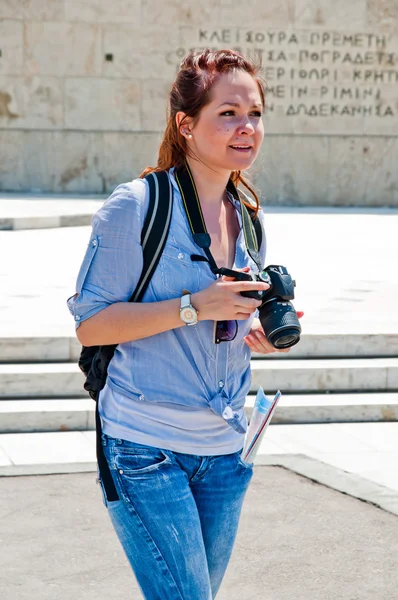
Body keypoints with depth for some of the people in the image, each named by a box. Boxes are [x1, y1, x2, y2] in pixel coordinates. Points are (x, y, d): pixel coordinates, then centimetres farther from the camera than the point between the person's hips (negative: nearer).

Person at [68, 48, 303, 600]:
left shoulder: (249, 218, 10)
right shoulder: (136, 205, -11)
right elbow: (89, 325, -12)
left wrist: (261, 336, -3)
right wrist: (193, 307, -21)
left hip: (223, 450, 7)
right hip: (146, 446, -6)